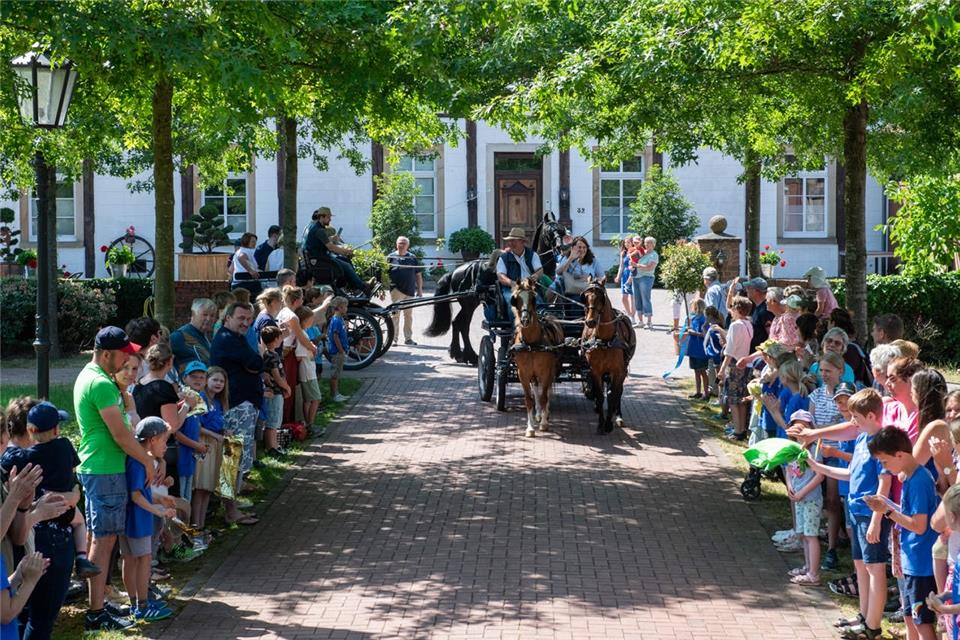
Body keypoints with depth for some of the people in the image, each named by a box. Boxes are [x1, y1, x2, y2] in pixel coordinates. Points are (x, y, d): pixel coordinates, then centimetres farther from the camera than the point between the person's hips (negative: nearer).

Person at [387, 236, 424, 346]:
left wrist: (420, 290, 7)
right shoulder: (391, 257, 0)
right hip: (396, 290, -3)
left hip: (410, 291, 3)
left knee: (408, 315, 10)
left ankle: (408, 338, 18)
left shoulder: (413, 258, 8)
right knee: (395, 314, -6)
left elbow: (418, 275, 11)